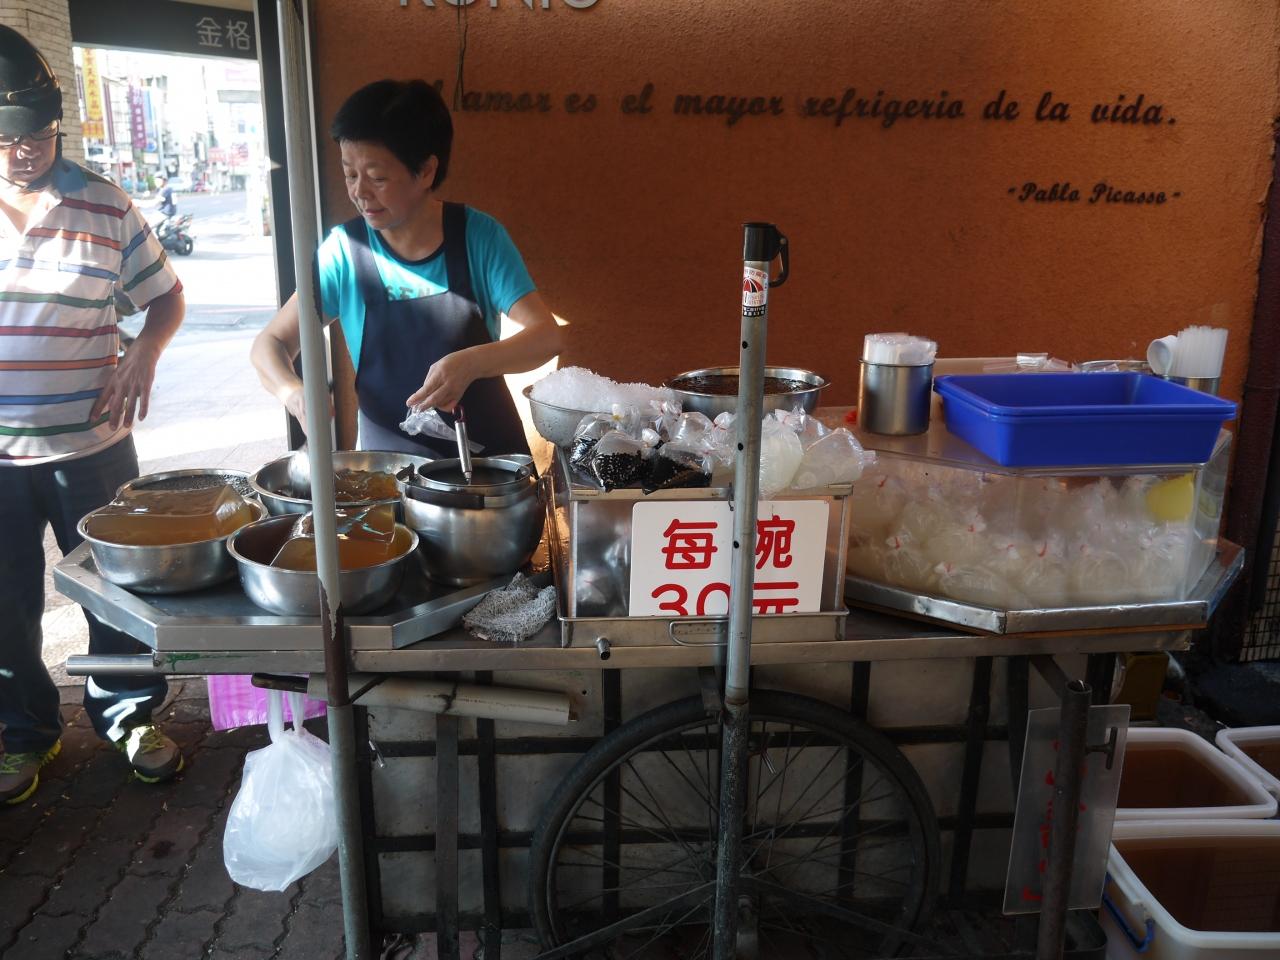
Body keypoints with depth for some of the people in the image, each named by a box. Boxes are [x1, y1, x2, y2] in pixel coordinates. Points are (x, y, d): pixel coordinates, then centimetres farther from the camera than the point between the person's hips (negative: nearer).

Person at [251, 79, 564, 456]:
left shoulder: (478, 236, -6)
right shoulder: (345, 250, -4)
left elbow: (546, 335, -11)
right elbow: (270, 343, 2)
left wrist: (472, 363, -29)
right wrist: (291, 390, -20)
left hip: (489, 452, 0)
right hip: (390, 463, 1)